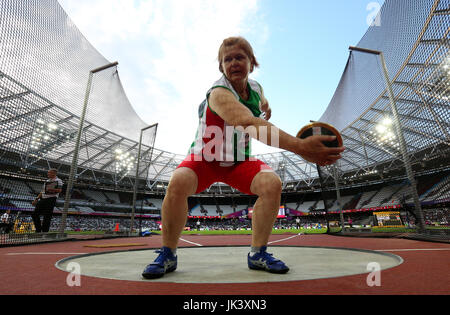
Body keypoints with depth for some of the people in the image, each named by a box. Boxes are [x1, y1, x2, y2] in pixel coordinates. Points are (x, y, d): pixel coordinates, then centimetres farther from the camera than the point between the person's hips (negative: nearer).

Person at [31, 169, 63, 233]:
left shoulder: (58, 181, -1)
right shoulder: (46, 181, 23)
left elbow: (59, 190, -17)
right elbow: (42, 191, 26)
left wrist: (51, 189, -32)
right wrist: (36, 199, 17)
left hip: (51, 199, -8)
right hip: (42, 199, 8)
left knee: (47, 216, -8)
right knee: (35, 214, 5)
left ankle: (45, 231, 1)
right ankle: (38, 230, 15)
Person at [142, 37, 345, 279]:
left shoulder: (256, 88, -2)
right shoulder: (219, 94, -26)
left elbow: (263, 105, 26)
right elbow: (250, 123, -48)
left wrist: (266, 109, 2)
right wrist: (301, 146, -58)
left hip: (239, 161, 5)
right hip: (204, 159, -4)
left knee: (272, 183, -22)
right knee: (178, 182, -32)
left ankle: (258, 254, -4)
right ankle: (167, 255, -7)